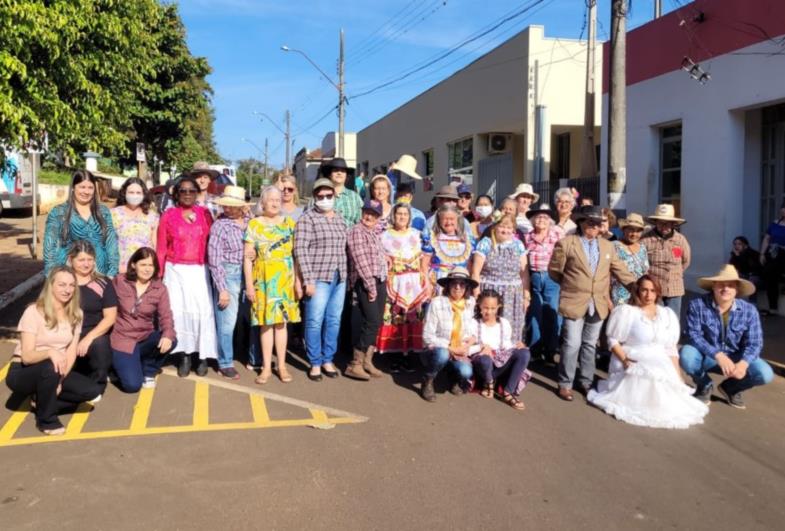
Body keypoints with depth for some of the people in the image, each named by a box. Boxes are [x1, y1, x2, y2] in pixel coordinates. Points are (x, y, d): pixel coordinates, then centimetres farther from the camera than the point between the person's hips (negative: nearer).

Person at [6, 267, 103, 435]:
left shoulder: (76, 314, -1)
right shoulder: (34, 312, -17)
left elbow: (72, 352, -4)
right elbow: (27, 356, -23)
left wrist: (60, 379, -20)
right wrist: (50, 352, -44)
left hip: (53, 372, 4)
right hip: (22, 373, -4)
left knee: (93, 391, -17)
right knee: (50, 367, -38)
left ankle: (43, 401, 4)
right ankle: (46, 419, -15)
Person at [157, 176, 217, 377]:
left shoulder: (205, 214, 5)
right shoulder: (168, 215, 3)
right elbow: (161, 248, 3)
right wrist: (158, 274, 0)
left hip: (199, 271, 0)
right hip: (175, 271, 0)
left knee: (202, 311, -5)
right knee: (179, 311, 0)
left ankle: (202, 355, 8)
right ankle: (185, 355, 10)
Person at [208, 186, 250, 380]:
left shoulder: (249, 221, 4)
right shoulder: (220, 226, -10)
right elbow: (214, 260, -11)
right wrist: (222, 289, -13)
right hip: (228, 274, -5)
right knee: (227, 321, -1)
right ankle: (225, 364, 12)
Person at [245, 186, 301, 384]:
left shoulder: (290, 223, 6)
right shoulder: (254, 224, 1)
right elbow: (248, 257, -1)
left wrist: (298, 281, 1)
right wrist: (249, 283, -6)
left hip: (285, 279, 1)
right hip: (263, 279, -1)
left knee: (281, 322, 6)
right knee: (266, 322, 3)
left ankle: (281, 366, 15)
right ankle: (266, 367, 12)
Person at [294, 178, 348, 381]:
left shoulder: (339, 218, 14)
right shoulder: (307, 219, -5)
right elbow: (300, 250, -11)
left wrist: (346, 274, 12)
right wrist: (308, 280, -16)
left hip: (340, 278, 6)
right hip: (318, 279, -6)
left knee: (334, 321, 10)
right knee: (315, 322, -2)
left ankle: (328, 360, 22)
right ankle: (315, 363, 10)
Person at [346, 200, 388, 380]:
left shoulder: (375, 232, 17)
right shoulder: (356, 232, -8)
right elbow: (361, 262, -14)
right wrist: (370, 286, -15)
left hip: (380, 281, 8)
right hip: (365, 282, -8)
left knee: (376, 323, 7)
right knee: (371, 322, -12)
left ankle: (367, 361, 15)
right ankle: (355, 364, -5)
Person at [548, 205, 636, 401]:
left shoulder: (607, 245, 11)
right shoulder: (566, 243, -5)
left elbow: (620, 270, 14)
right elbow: (554, 270, 2)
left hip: (598, 304, 4)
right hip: (574, 302, -4)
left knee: (590, 345, 13)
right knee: (572, 345, -3)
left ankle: (586, 382, 26)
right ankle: (565, 384, 9)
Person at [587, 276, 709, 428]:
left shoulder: (668, 315, 12)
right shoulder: (626, 311, -3)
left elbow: (671, 348, 12)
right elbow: (613, 340, -2)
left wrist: (679, 378, 4)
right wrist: (624, 360, -18)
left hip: (662, 366, 3)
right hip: (633, 366, -3)